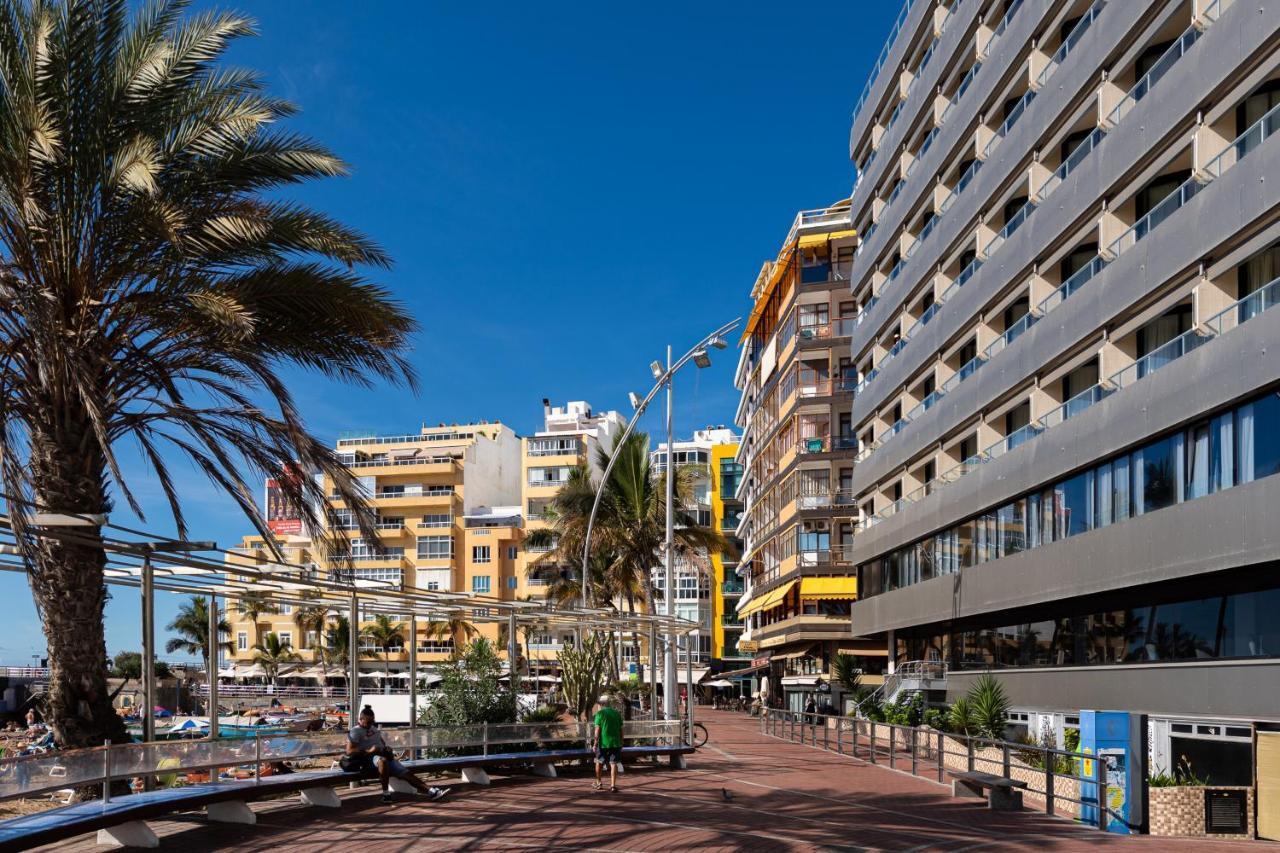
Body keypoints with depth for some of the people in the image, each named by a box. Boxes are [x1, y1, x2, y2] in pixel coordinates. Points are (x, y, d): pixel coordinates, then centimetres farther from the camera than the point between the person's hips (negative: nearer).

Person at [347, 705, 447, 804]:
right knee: (383, 760, -42)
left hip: (384, 755, 8)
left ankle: (429, 790, -14)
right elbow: (349, 751, -15)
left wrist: (387, 748, 10)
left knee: (405, 772, -7)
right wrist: (369, 751, -24)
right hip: (369, 758, -8)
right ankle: (385, 793, -32)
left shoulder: (373, 728, 20)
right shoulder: (356, 731, -4)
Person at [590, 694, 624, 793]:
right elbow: (621, 730, 9)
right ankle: (613, 786, -7)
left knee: (599, 762, 16)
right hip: (615, 743, 3)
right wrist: (621, 744, 16)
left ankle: (598, 782, 28)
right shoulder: (617, 714, 7)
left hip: (603, 743, -3)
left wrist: (595, 743, -7)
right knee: (613, 764, 1)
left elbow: (597, 730, -10)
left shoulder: (600, 713, -5)